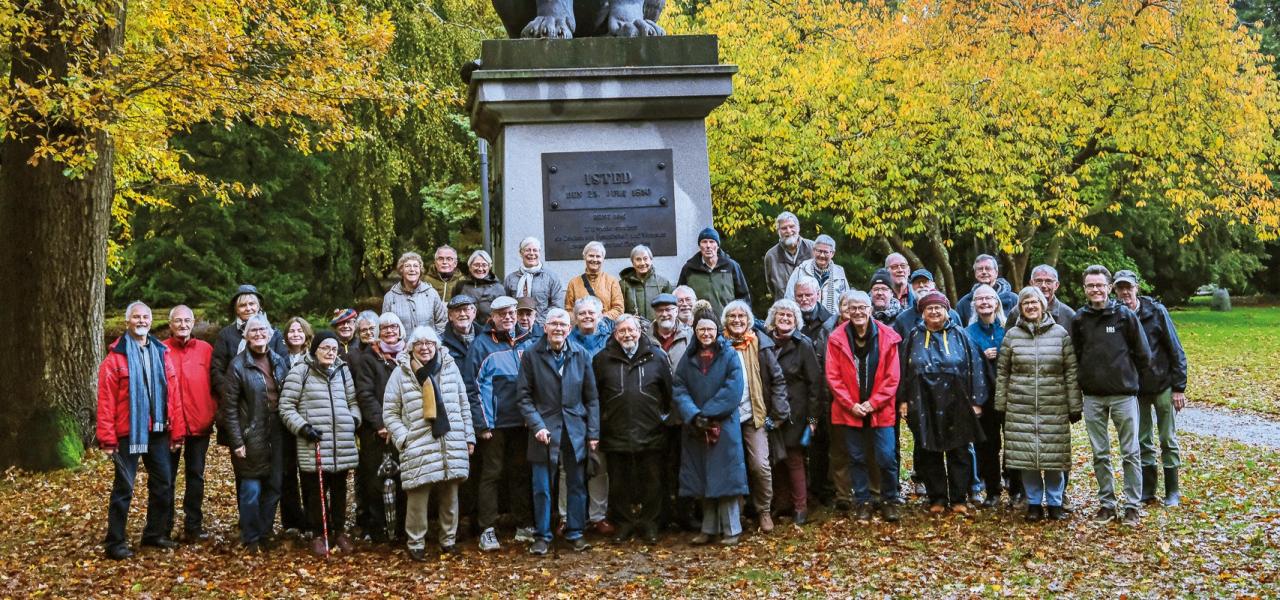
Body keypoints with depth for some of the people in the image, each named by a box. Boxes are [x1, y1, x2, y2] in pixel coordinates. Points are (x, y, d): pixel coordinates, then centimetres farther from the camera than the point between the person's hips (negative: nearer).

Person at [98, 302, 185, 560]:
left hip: (158, 432, 5)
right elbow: (106, 401, -8)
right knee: (123, 487, -1)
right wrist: (107, 438, -13)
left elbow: (173, 394, 8)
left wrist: (176, 431, 4)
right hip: (128, 433, -5)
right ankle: (115, 542, 7)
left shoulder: (161, 353, 10)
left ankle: (156, 533, 25)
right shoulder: (116, 357, -4)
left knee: (164, 483, 10)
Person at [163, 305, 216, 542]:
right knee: (167, 476, 6)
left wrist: (213, 413, -1)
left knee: (196, 475, 8)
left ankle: (193, 526, 16)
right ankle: (164, 528, 14)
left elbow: (214, 384, 7)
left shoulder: (205, 349, 5)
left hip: (200, 424, 2)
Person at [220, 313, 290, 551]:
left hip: (276, 434, 5)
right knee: (251, 489, -2)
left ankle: (264, 534, 22)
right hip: (251, 437, -4)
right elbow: (230, 406, -8)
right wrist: (236, 441, -12)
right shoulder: (238, 365, -7)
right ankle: (251, 539, 12)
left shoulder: (280, 361, 7)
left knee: (273, 487, 8)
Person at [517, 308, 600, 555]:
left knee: (577, 485, 9)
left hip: (575, 430, 2)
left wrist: (593, 432, 1)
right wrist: (537, 425, -13)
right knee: (541, 487, 4)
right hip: (544, 430, -2)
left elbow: (591, 396, 5)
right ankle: (542, 536, 16)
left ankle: (575, 533, 22)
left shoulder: (580, 354, 2)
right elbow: (524, 395, -3)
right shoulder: (532, 355, -3)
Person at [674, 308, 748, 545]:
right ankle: (709, 528, 17)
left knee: (724, 478, -3)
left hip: (724, 426, -3)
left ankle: (732, 529, 5)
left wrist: (707, 414, -16)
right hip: (695, 428, 4)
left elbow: (733, 390, -11)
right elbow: (678, 390, 0)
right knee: (702, 480, 8)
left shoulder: (729, 355, -2)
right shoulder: (688, 358, 8)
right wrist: (694, 416, -16)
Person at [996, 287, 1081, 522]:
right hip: (1021, 406, 1)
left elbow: (1071, 371, 4)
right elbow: (1002, 371, 9)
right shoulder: (1012, 335, 6)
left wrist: (1075, 406, 1)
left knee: (1055, 456, 1)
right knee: (1025, 455, 1)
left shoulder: (1060, 333, 4)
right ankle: (1034, 503, 14)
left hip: (1054, 406, -1)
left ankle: (1055, 502, 15)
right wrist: (1000, 404, 6)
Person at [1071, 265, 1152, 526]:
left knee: (1130, 453, 2)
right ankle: (1106, 504, 18)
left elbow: (1143, 355, 0)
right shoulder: (1079, 319, 3)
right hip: (1093, 397, 3)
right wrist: (1090, 377, 8)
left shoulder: (1125, 315, -5)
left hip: (1123, 394, -3)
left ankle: (1132, 506, 9)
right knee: (1100, 454, 8)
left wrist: (1127, 375, 8)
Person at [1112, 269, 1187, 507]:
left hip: (1162, 385, -2)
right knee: (1142, 442, 9)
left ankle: (1172, 492, 14)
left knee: (1168, 440, 5)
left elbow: (1176, 350, -7)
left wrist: (1179, 387, -9)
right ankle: (1147, 491, 19)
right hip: (1135, 389, 3)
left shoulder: (1156, 311, -10)